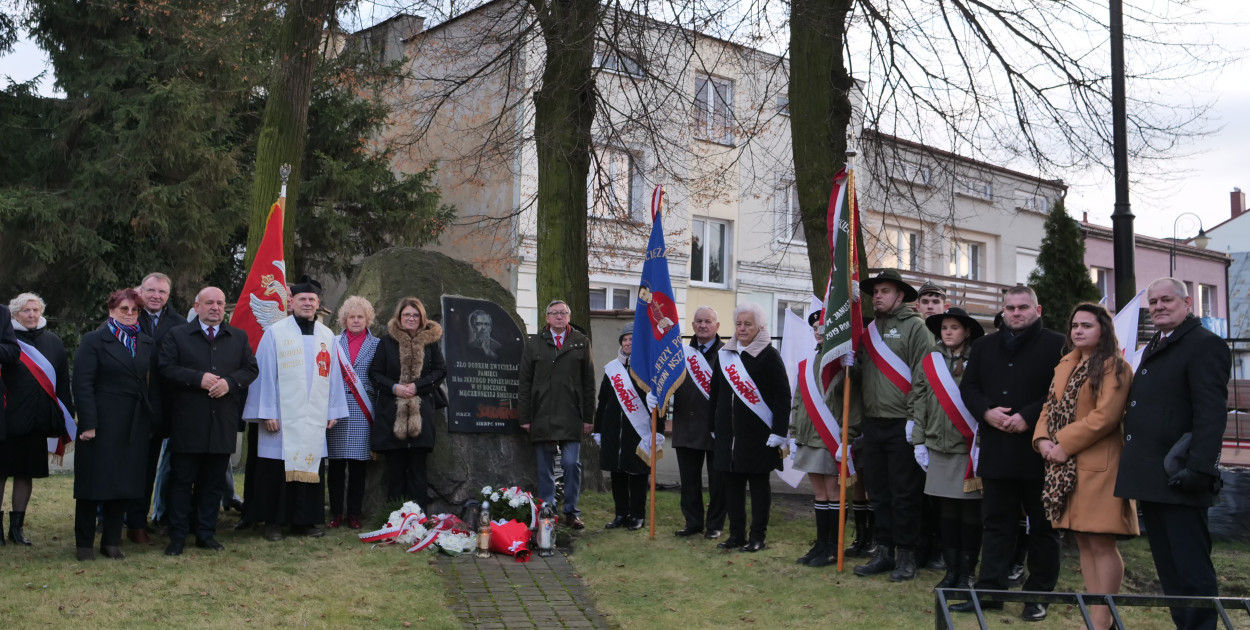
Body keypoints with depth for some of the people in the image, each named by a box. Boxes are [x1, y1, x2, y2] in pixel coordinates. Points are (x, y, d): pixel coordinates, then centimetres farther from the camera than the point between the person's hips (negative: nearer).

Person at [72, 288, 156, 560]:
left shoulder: (146, 342, 12)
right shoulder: (95, 340, -2)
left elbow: (152, 383, 10)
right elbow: (82, 384, -9)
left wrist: (151, 421, 3)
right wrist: (88, 423, -15)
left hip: (135, 425, 4)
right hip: (102, 423, -4)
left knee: (125, 484, 7)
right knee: (94, 482, 3)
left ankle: (111, 541, 17)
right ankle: (84, 543, 14)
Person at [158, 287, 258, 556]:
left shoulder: (239, 337, 14)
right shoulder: (177, 335, 5)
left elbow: (251, 369, 7)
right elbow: (166, 367, -5)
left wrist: (229, 382, -11)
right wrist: (199, 379, -17)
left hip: (223, 423, 3)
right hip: (187, 421, -3)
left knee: (214, 481, 8)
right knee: (182, 480, 2)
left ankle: (206, 533, 18)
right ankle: (177, 536, 9)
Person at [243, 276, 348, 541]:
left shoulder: (327, 336, 8)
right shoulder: (275, 333, -3)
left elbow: (333, 376, 11)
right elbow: (265, 374, -5)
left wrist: (333, 411, 8)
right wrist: (266, 412, -9)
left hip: (314, 417, 4)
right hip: (282, 417, -3)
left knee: (310, 467, 7)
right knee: (277, 469, 1)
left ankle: (305, 520, 16)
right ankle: (273, 521, 11)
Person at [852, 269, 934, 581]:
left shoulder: (915, 327, -5)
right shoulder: (869, 330, 15)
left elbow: (923, 376, -11)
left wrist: (915, 419, -17)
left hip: (902, 425, -6)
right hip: (873, 423, 6)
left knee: (904, 494, 1)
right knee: (878, 491, 12)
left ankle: (906, 555, 12)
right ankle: (883, 552, 21)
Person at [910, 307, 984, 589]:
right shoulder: (929, 363, 7)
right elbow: (920, 404, 9)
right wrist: (919, 442, 5)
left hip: (969, 450, -4)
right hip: (939, 448, 4)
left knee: (970, 513, 3)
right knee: (946, 512, 10)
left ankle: (966, 573, 13)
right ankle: (951, 569, 20)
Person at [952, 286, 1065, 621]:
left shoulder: (1056, 344, -3)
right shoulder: (984, 346, 13)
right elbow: (968, 386, 11)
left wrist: (1029, 417, -18)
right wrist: (986, 411, -8)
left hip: (1039, 450, -4)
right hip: (997, 451, 4)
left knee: (1042, 526, 7)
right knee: (995, 523, 8)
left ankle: (1039, 594, 17)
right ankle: (989, 590, 13)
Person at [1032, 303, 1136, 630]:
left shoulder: (1113, 367, -8)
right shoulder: (1066, 365, 17)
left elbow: (1105, 416, -17)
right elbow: (1050, 406, 16)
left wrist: (1064, 444, -15)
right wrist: (1043, 440, -3)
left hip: (1098, 465, -8)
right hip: (1066, 466, 8)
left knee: (1101, 542, -4)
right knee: (1083, 542, 12)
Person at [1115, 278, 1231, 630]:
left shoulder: (1204, 345, -9)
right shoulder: (1155, 347, 20)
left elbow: (1211, 413, -17)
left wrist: (1200, 468, -24)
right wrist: (1134, 463, 15)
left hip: (1177, 478, -9)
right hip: (1151, 479, 9)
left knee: (1191, 568, -4)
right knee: (1168, 570, 15)